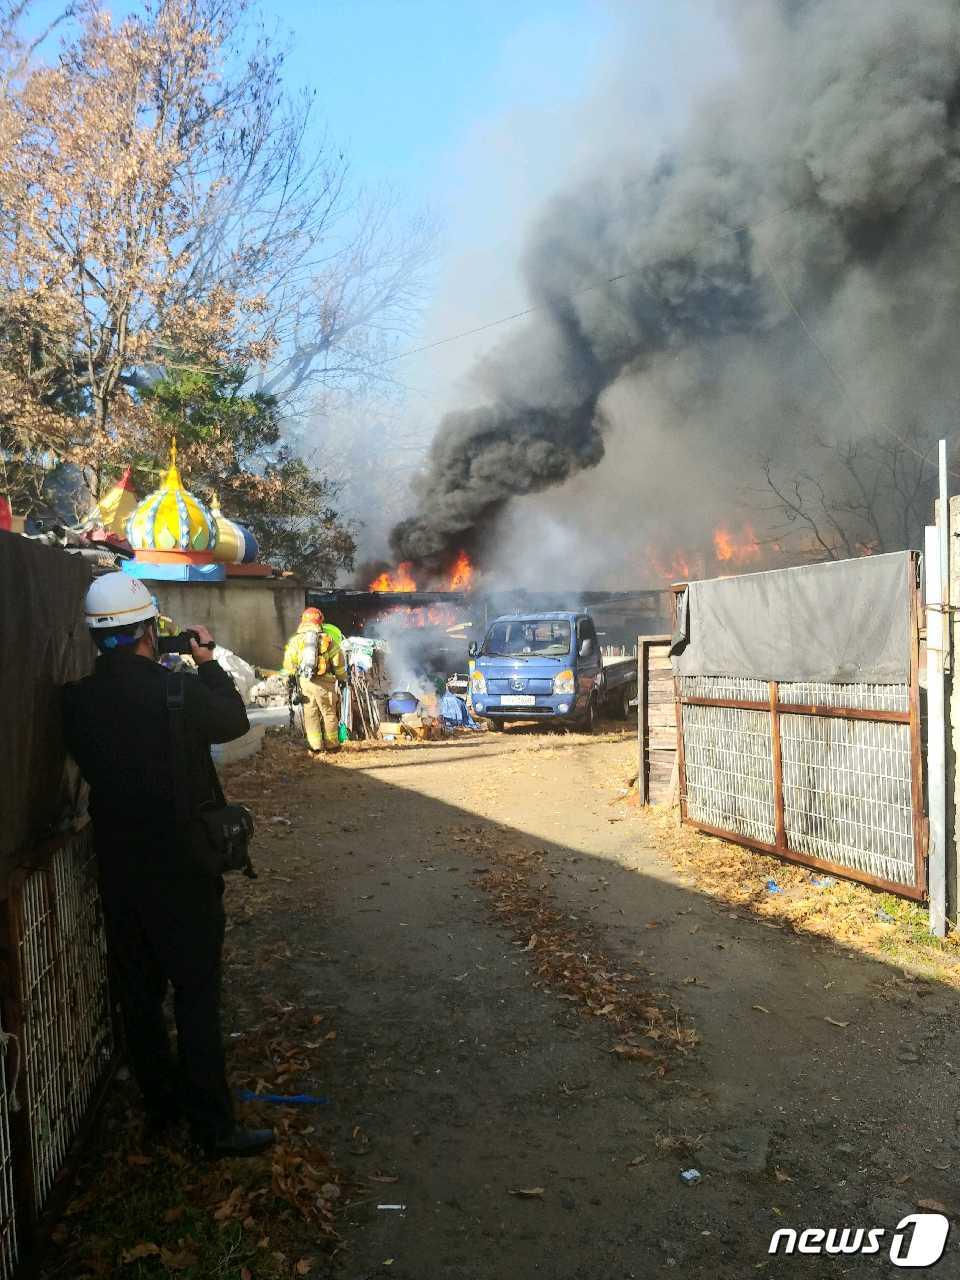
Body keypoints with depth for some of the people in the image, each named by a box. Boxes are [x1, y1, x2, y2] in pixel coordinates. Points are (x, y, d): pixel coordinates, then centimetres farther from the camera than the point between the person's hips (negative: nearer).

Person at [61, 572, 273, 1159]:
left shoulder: (78, 699, -7)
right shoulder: (180, 691, -20)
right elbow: (235, 721, -1)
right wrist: (208, 662, 11)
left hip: (118, 868, 5)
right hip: (182, 868, -5)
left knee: (138, 993, 17)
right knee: (197, 995, 5)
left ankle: (161, 1108, 32)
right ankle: (214, 1126, 14)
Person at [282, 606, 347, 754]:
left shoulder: (295, 639, 7)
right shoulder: (327, 639, 1)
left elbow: (288, 663, 7)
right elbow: (338, 663, 2)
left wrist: (292, 676, 22)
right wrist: (342, 679, 15)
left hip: (304, 681, 2)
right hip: (324, 681, -2)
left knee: (310, 714, 9)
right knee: (329, 713, 9)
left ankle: (315, 747, 10)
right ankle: (332, 745, 16)